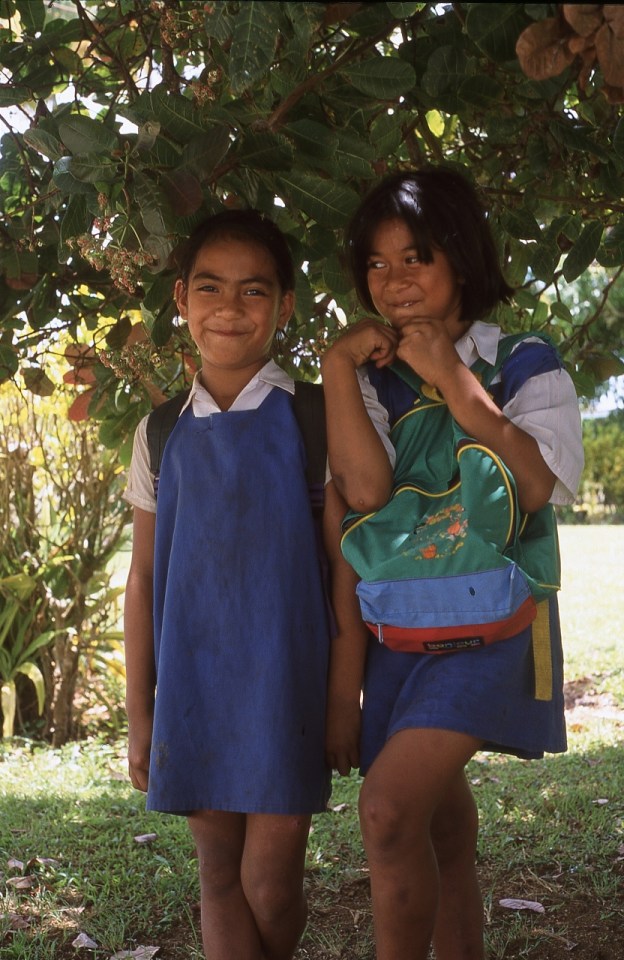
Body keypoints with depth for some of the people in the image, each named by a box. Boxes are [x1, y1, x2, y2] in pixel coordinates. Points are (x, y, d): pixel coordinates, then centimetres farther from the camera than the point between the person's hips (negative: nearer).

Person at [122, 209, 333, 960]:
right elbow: (144, 575, 9)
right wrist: (139, 712, 9)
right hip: (194, 680, 3)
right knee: (219, 873, 9)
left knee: (270, 885, 1)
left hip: (284, 679, -3)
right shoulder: (162, 434, 6)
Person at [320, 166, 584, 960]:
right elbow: (364, 491, -14)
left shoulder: (526, 367, -1)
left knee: (389, 806, -22)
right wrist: (337, 364, -14)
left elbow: (537, 485, -18)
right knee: (443, 836, 13)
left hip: (488, 623, -4)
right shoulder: (369, 378, 4)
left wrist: (453, 379, -17)